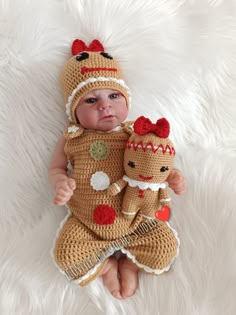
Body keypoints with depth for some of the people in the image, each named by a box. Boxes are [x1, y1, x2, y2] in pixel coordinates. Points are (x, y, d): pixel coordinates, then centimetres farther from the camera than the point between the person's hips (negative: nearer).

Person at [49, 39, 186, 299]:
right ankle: (106, 265, 12)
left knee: (166, 245, -10)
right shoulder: (71, 140, 0)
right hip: (86, 223, 0)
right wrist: (61, 183, -16)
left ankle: (129, 263, 17)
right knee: (66, 255, -17)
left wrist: (171, 176, -14)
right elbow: (56, 168, 8)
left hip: (134, 219, 0)